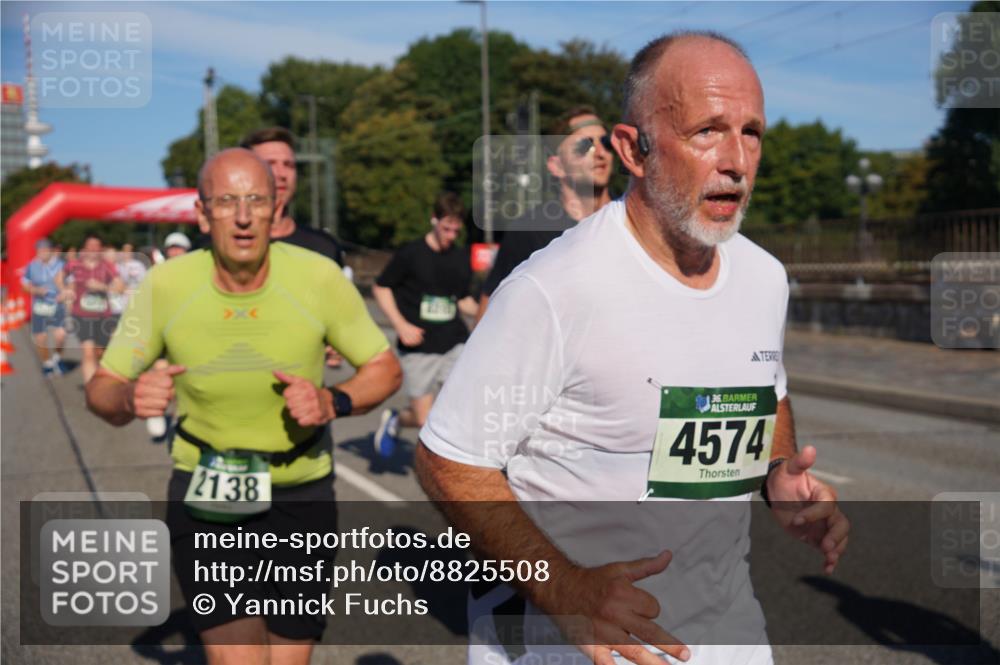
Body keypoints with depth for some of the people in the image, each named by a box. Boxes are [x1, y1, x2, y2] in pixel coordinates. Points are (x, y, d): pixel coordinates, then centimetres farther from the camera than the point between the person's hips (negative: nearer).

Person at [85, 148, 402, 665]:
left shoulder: (319, 277, -13)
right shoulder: (165, 286, -12)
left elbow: (385, 368, -1)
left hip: (300, 495, 1)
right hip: (204, 497, -1)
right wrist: (129, 398, -27)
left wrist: (334, 403, -22)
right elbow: (101, 390, -3)